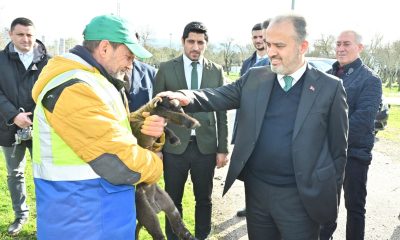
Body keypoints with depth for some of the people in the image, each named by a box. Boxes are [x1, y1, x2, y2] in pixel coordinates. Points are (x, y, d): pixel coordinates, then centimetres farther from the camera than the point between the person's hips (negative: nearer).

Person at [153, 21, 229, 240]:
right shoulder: (166, 69, 1)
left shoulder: (216, 71, 4)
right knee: (173, 200, 12)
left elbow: (221, 112, 4)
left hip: (206, 146, 1)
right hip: (174, 146, -1)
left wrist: (223, 148, 1)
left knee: (204, 199, 14)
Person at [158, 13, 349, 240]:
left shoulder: (330, 87, -6)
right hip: (256, 189, 4)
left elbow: (338, 148, -1)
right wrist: (186, 97, -24)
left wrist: (330, 193, 0)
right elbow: (219, 96, -5)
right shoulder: (254, 78, 4)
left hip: (301, 196, -3)